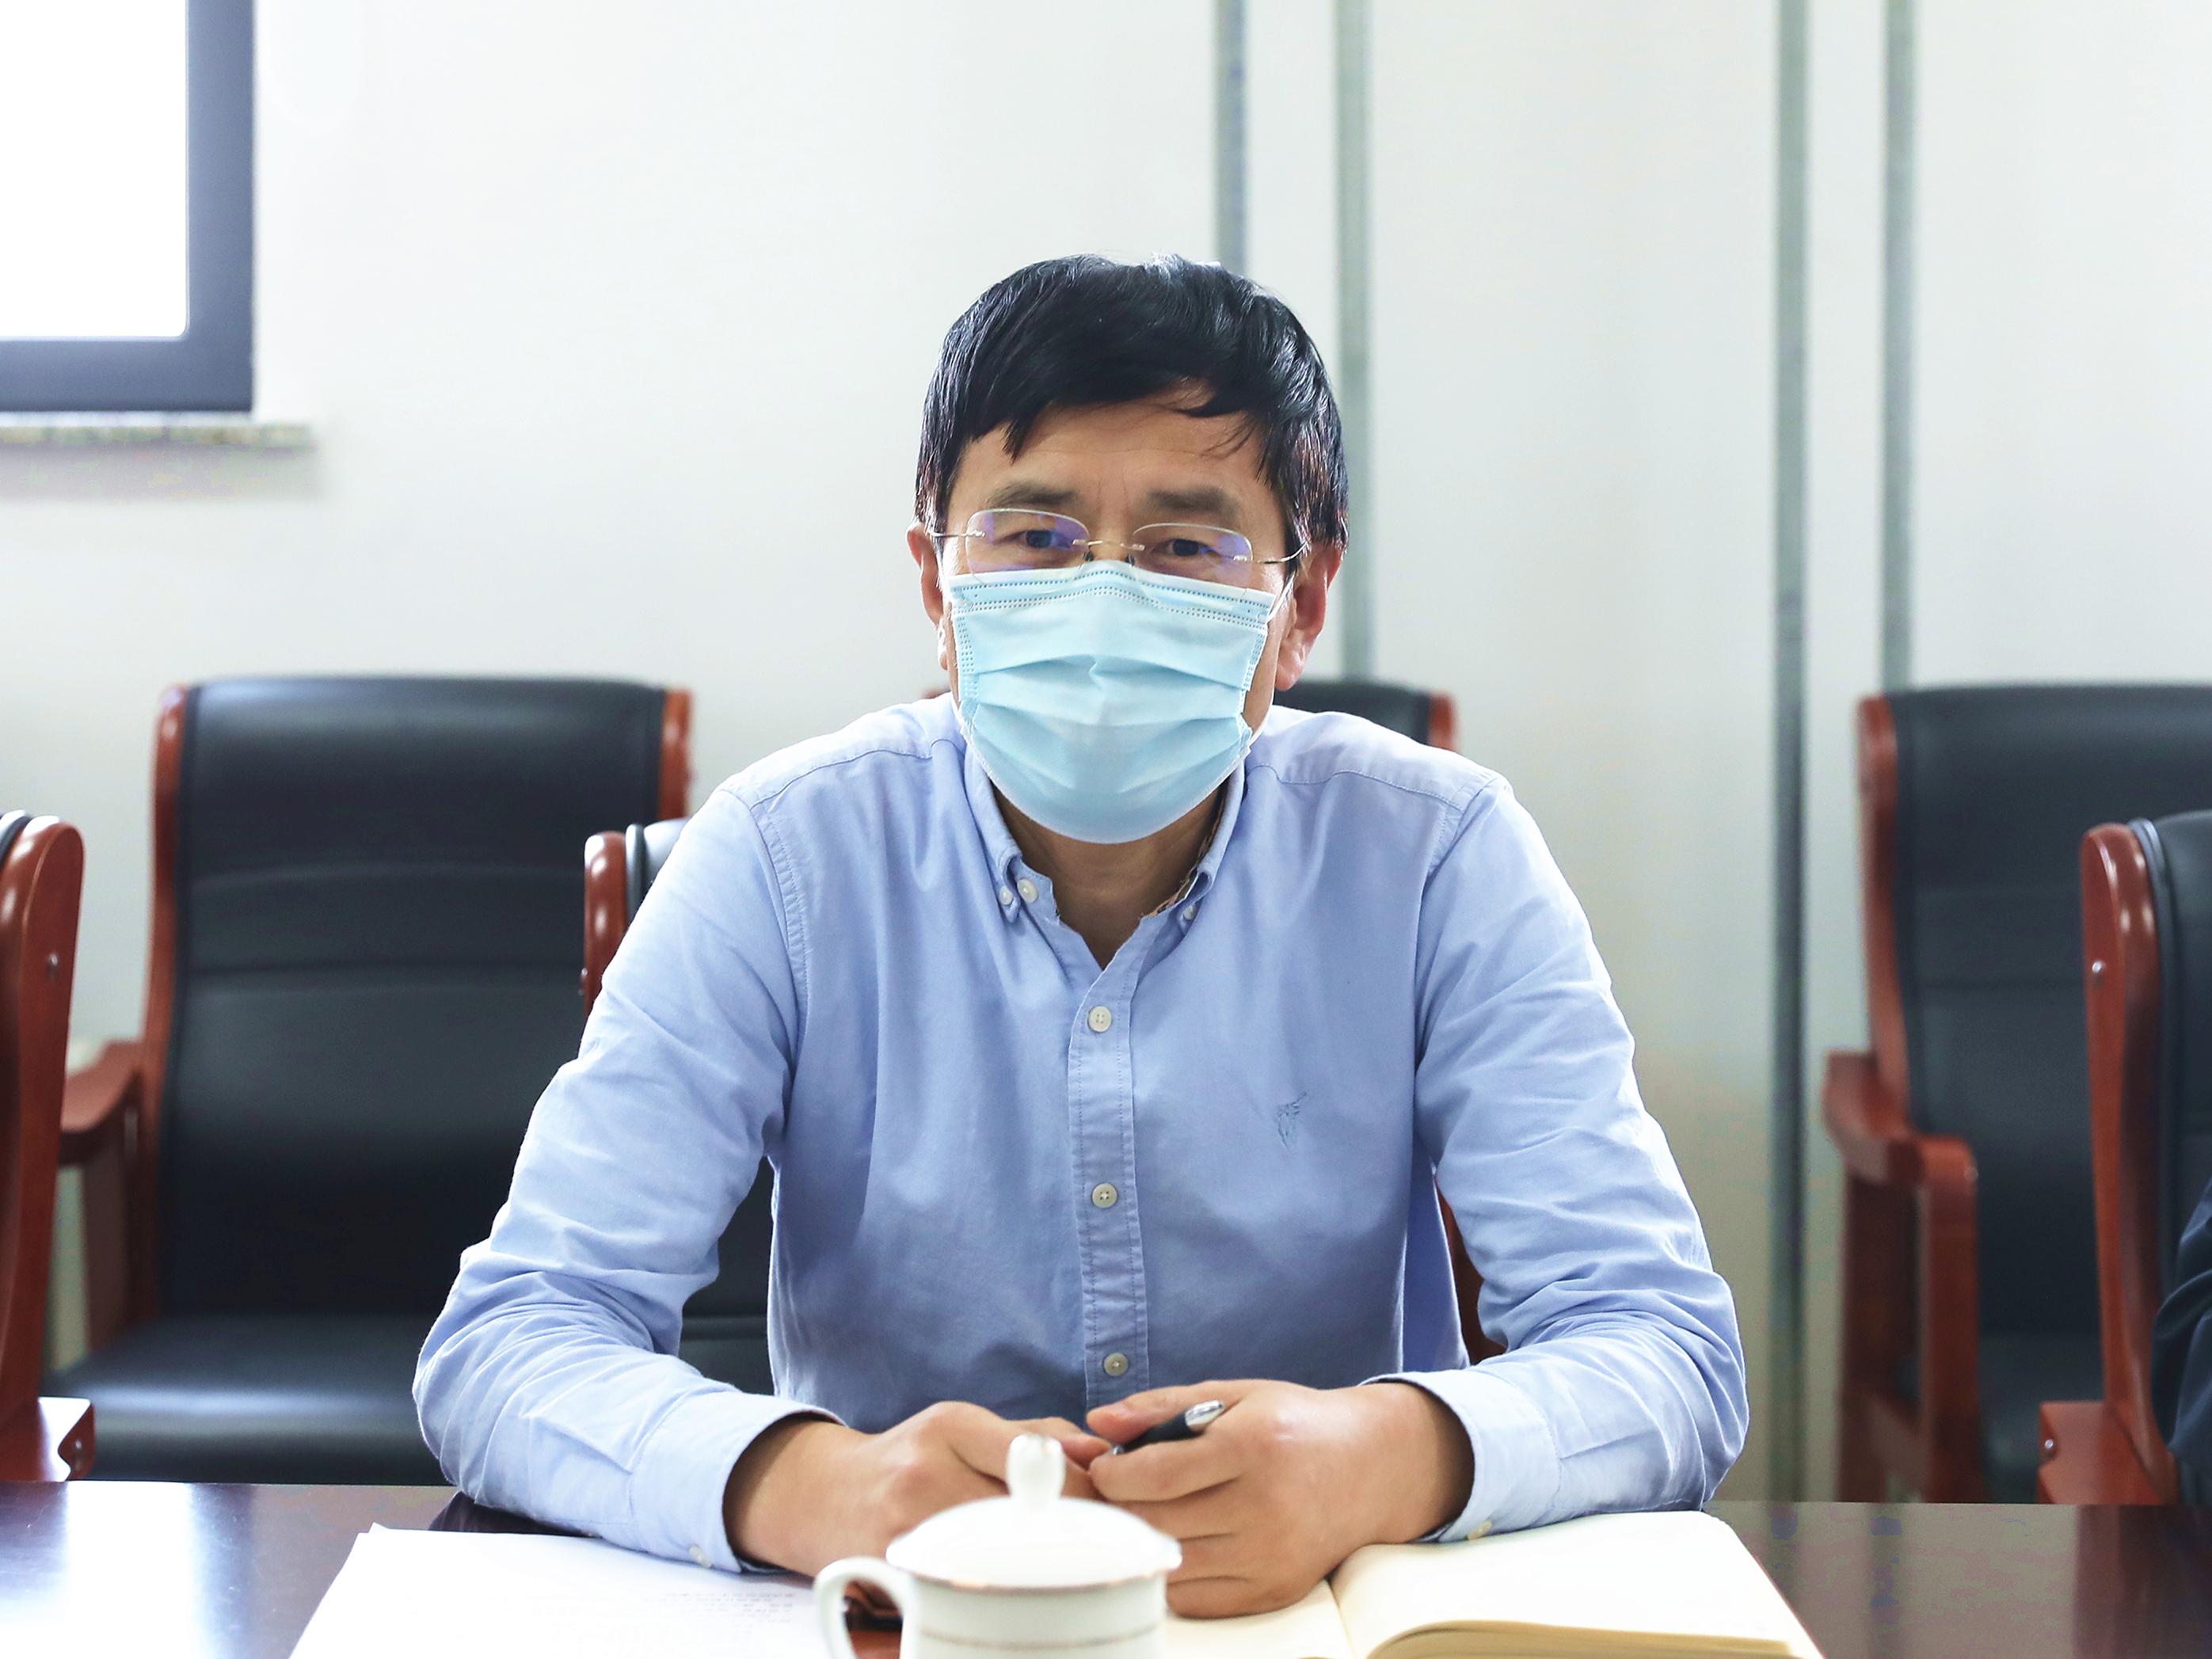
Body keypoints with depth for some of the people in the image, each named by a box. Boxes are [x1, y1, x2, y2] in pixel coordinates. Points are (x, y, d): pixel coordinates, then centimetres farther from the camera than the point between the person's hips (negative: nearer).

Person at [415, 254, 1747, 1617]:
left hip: (1337, 1608, -1)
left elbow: (1670, 1348, -12)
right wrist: (808, 1487, -34)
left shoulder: (1436, 856, -6)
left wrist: (1385, 1461, -34)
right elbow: (508, 1343, -13)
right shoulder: (788, 857, -7)